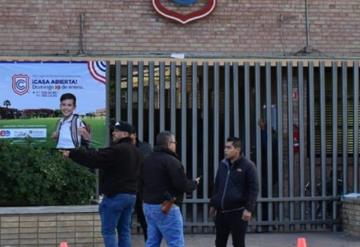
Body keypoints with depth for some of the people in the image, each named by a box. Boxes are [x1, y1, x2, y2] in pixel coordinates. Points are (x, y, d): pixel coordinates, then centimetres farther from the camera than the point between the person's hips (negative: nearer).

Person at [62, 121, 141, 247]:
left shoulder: (117, 150, -16)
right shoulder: (135, 151, 14)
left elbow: (94, 158, -18)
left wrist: (71, 153, -12)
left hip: (115, 195, -9)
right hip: (131, 195, 9)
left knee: (108, 231, -3)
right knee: (124, 231, 11)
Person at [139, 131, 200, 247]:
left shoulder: (147, 160, 13)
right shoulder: (171, 161, -15)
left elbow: (142, 183, 18)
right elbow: (182, 184, -17)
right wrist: (194, 184, 2)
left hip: (148, 206, 9)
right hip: (166, 208, -9)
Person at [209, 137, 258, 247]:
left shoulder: (247, 166, -6)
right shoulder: (223, 164, 12)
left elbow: (253, 189, -10)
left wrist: (249, 209, -18)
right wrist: (213, 204, 17)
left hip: (238, 212, -6)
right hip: (221, 212, 6)